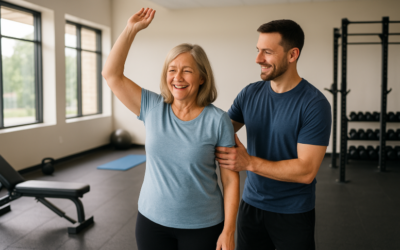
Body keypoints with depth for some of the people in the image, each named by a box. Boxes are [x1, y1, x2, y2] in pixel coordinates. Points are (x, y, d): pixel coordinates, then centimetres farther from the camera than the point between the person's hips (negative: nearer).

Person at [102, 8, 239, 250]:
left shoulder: (218, 120, -12)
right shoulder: (152, 108, -3)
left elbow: (231, 179, -9)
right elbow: (112, 74, -4)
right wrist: (131, 29, -8)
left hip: (203, 226, -3)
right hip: (152, 221, 3)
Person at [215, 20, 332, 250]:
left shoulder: (315, 104, -18)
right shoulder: (250, 93, -2)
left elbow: (306, 170, -22)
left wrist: (249, 162, -28)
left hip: (293, 214, -4)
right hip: (251, 204, 5)